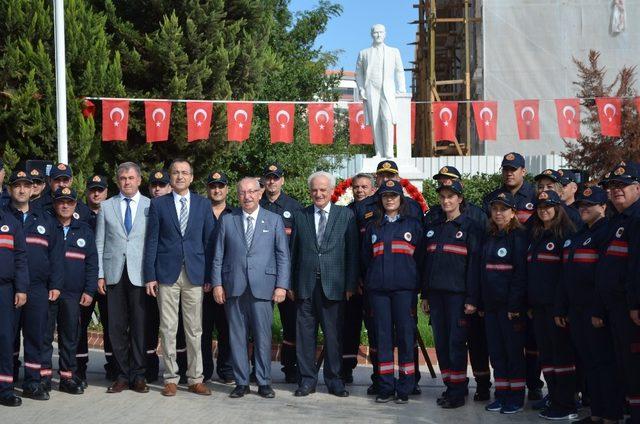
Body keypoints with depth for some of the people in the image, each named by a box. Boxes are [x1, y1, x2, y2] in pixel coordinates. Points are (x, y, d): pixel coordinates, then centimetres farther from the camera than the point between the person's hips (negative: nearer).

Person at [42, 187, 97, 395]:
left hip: (73, 294, 2)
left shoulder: (84, 230, 12)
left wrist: (89, 291, 1)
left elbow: (92, 263, 10)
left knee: (70, 337, 5)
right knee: (45, 336, 0)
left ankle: (68, 377, 11)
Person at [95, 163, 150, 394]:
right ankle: (122, 375, 12)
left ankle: (138, 375, 10)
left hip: (140, 274, -1)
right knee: (117, 327, 2)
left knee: (140, 327, 0)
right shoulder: (106, 206, 10)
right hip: (114, 274, 2)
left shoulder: (150, 206, 5)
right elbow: (99, 243, 10)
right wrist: (99, 275, 2)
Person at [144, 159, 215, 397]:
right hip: (167, 274, -1)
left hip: (195, 274, 1)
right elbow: (151, 242, 4)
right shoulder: (158, 205, 5)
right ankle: (171, 379, 10)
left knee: (195, 330, 4)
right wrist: (150, 276, -3)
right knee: (168, 329, 2)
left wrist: (209, 276, 2)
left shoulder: (203, 205, 8)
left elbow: (209, 241, 8)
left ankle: (195, 379, 11)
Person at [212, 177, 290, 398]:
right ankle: (241, 382, 11)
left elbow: (283, 255, 6)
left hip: (263, 287, -1)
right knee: (237, 336, 4)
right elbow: (218, 255, 11)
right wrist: (217, 284, 2)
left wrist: (281, 286, -3)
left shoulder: (274, 220, 8)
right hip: (233, 287, 1)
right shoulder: (227, 220, 11)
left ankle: (264, 382, 8)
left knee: (263, 336, -1)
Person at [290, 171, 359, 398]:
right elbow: (293, 252, 11)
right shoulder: (300, 216, 11)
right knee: (305, 334, 4)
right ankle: (307, 379, 14)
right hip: (305, 285, 2)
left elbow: (352, 252, 2)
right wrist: (291, 284, 5)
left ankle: (334, 380, 14)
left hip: (334, 285, -1)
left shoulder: (346, 215, 5)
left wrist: (350, 285, -3)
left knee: (334, 334, 3)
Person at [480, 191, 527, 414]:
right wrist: (481, 303, 9)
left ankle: (516, 397, 8)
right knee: (496, 352, 9)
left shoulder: (519, 237, -6)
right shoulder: (488, 238, 14)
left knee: (514, 351, 1)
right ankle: (501, 395, 16)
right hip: (491, 304, 6)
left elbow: (521, 273, -12)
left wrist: (515, 305, -18)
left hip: (511, 305, -6)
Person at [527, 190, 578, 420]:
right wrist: (529, 303, 14)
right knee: (546, 354, 10)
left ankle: (566, 406, -1)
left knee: (562, 353, -4)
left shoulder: (565, 233, -6)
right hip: (538, 304, 8)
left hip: (556, 304, -8)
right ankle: (554, 399, 17)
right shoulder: (535, 236, 17)